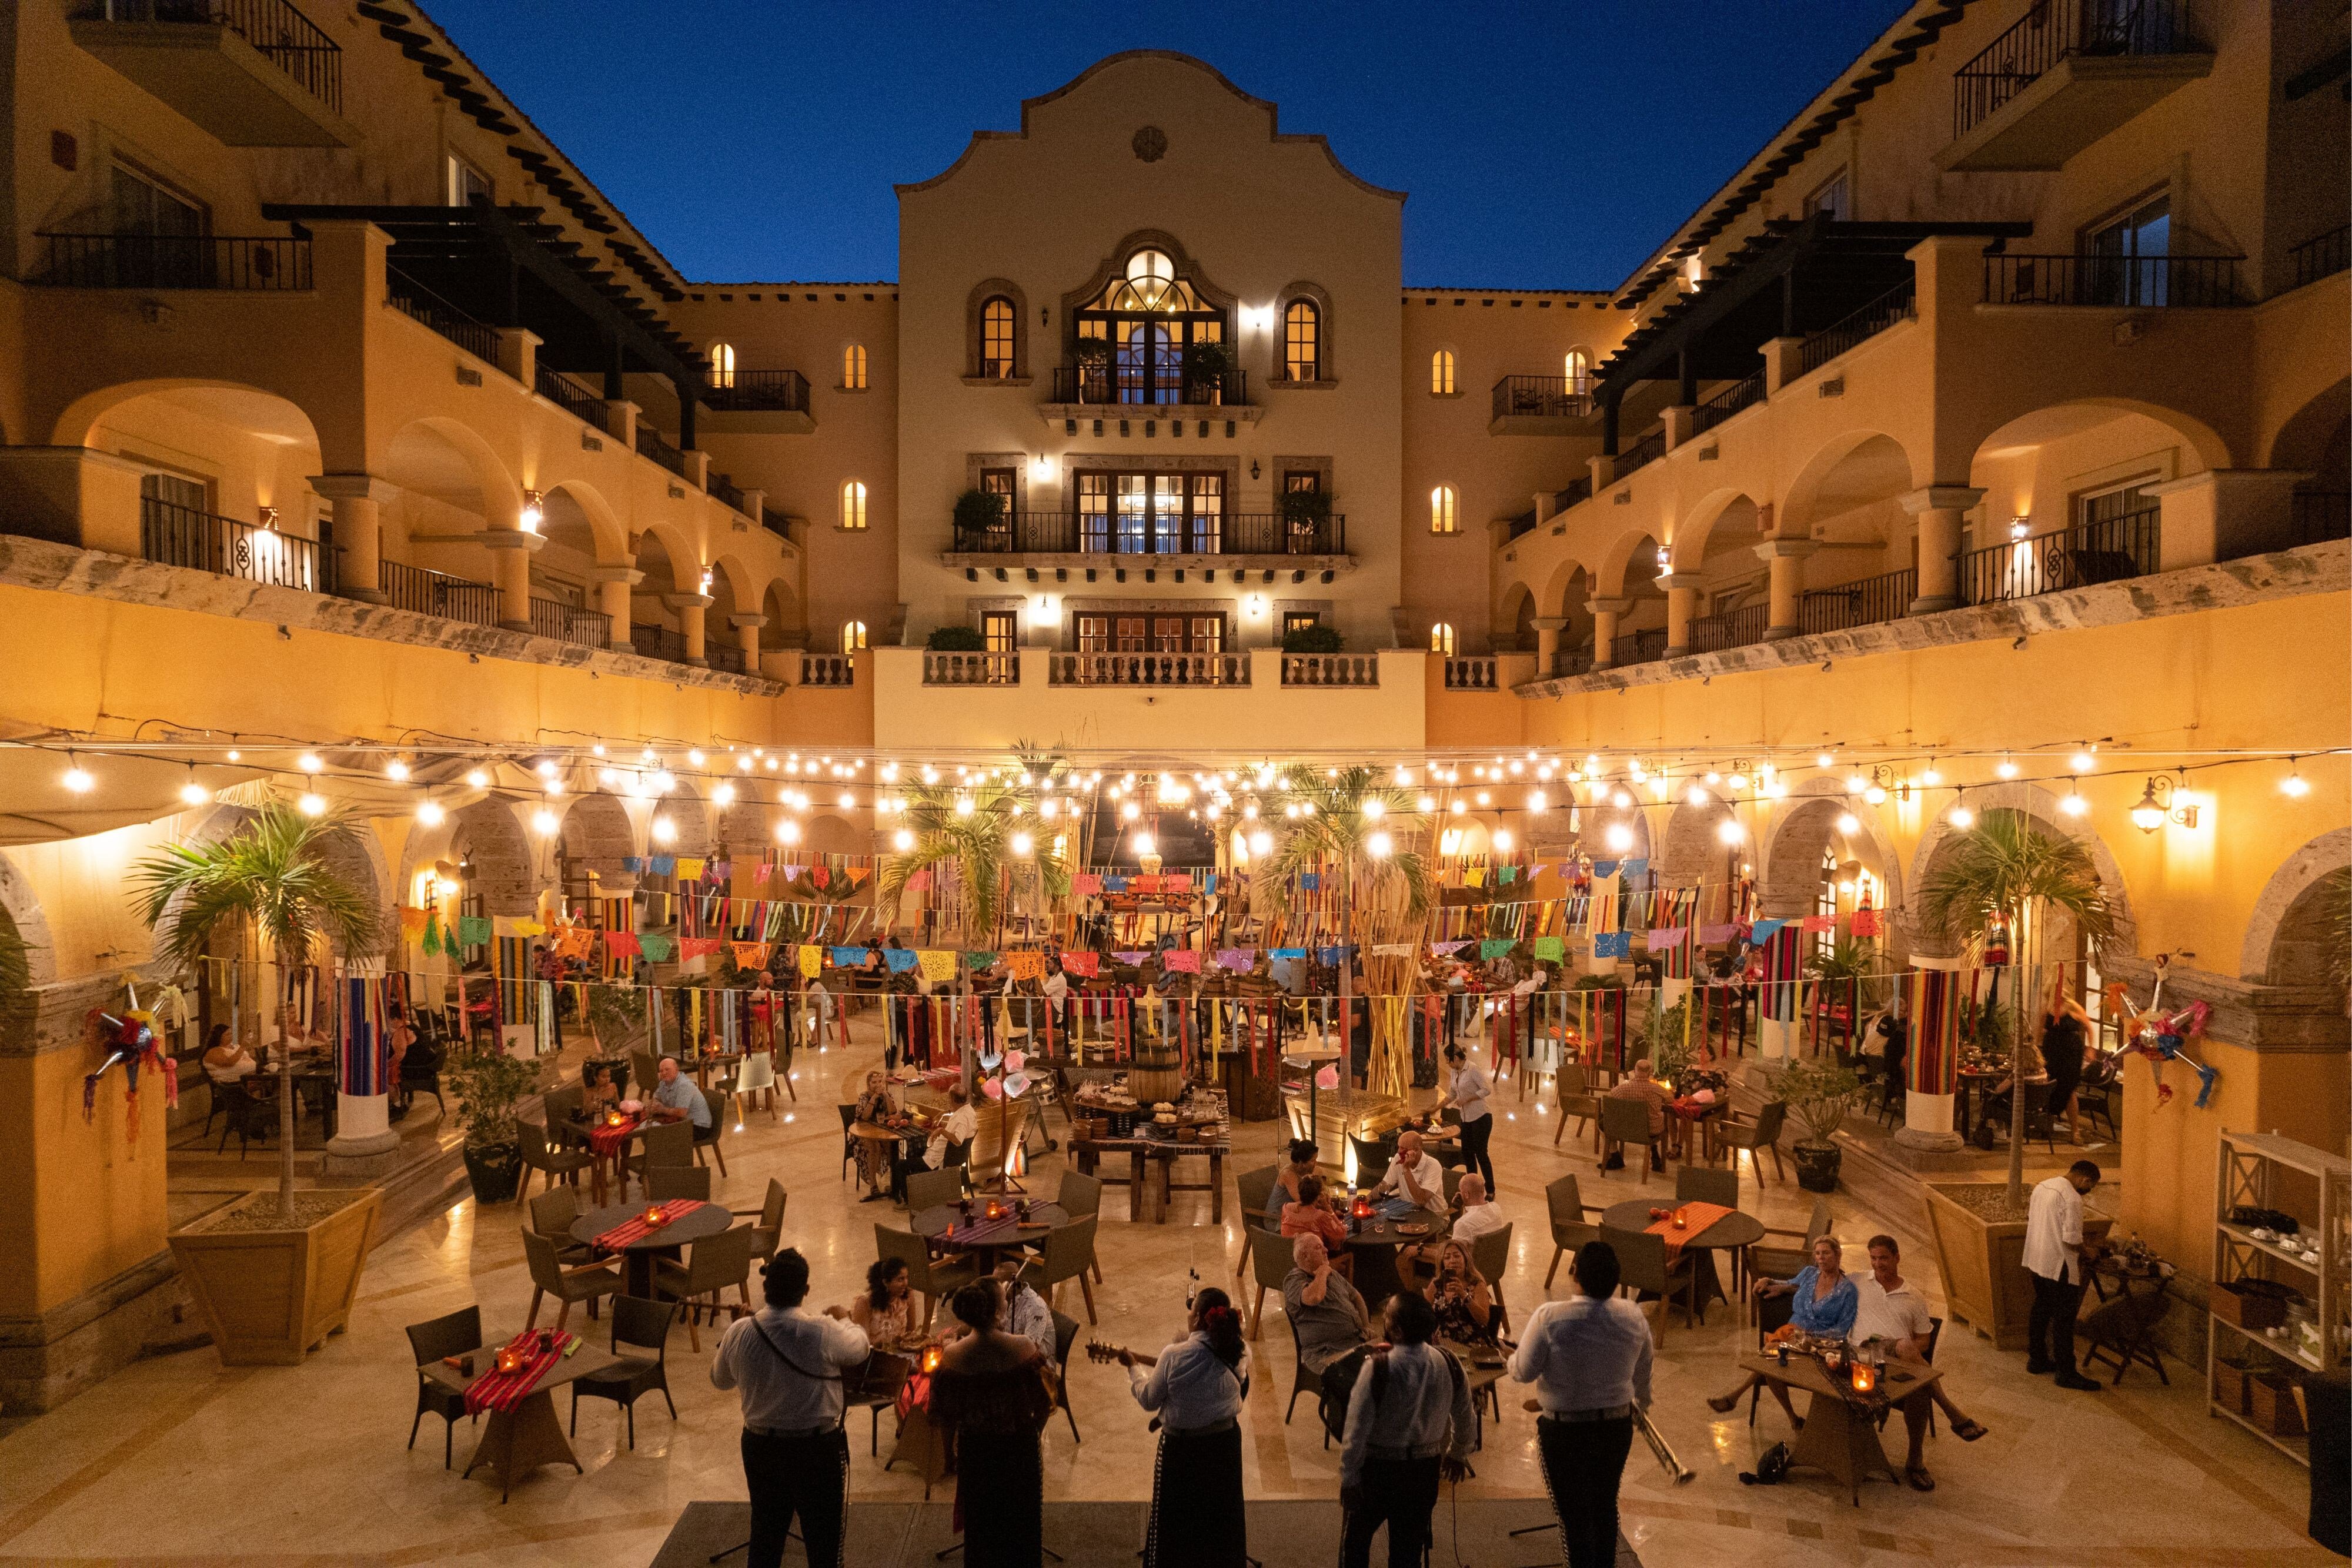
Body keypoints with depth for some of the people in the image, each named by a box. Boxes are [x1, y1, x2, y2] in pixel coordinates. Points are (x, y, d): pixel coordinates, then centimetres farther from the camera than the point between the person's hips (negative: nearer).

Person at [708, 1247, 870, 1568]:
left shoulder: (739, 1332, -13)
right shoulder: (824, 1334, -23)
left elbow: (719, 1380, 6)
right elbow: (860, 1349, -1)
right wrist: (844, 1321, 19)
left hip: (760, 1446, 4)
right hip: (818, 1448, -4)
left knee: (765, 1534, 21)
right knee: (823, 1540, 11)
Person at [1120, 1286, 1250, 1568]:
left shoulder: (1174, 1355, -25)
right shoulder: (1239, 1353, -16)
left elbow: (1149, 1400, -11)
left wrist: (1133, 1367, 6)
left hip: (1181, 1445, -3)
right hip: (1225, 1442, 3)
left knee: (1176, 1515, 18)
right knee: (1221, 1510, 25)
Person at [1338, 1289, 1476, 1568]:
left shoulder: (1378, 1369, -25)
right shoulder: (1449, 1364, -10)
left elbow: (1357, 1429, -20)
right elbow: (1467, 1420, 4)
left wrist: (1348, 1479, -8)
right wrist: (1458, 1454, 23)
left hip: (1379, 1469, -4)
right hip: (1425, 1469, 4)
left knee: (1356, 1538, 19)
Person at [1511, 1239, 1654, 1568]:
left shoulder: (1550, 1317, -24)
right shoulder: (1634, 1316, -11)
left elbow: (1522, 1372, -16)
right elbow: (1643, 1372, 7)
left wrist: (1514, 1356, 8)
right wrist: (1641, 1402, 29)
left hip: (1563, 1431, -4)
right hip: (1617, 1427, 4)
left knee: (1573, 1515, 11)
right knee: (1606, 1506, 23)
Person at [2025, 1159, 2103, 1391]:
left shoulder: (2042, 1187, 6)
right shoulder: (2072, 1199, -20)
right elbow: (2072, 1240, -23)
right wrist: (2086, 1252, -3)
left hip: (2036, 1261, 9)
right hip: (2059, 1267, -9)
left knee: (2041, 1310, 19)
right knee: (2064, 1319, 1)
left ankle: (2037, 1360, 28)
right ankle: (2067, 1374, 7)